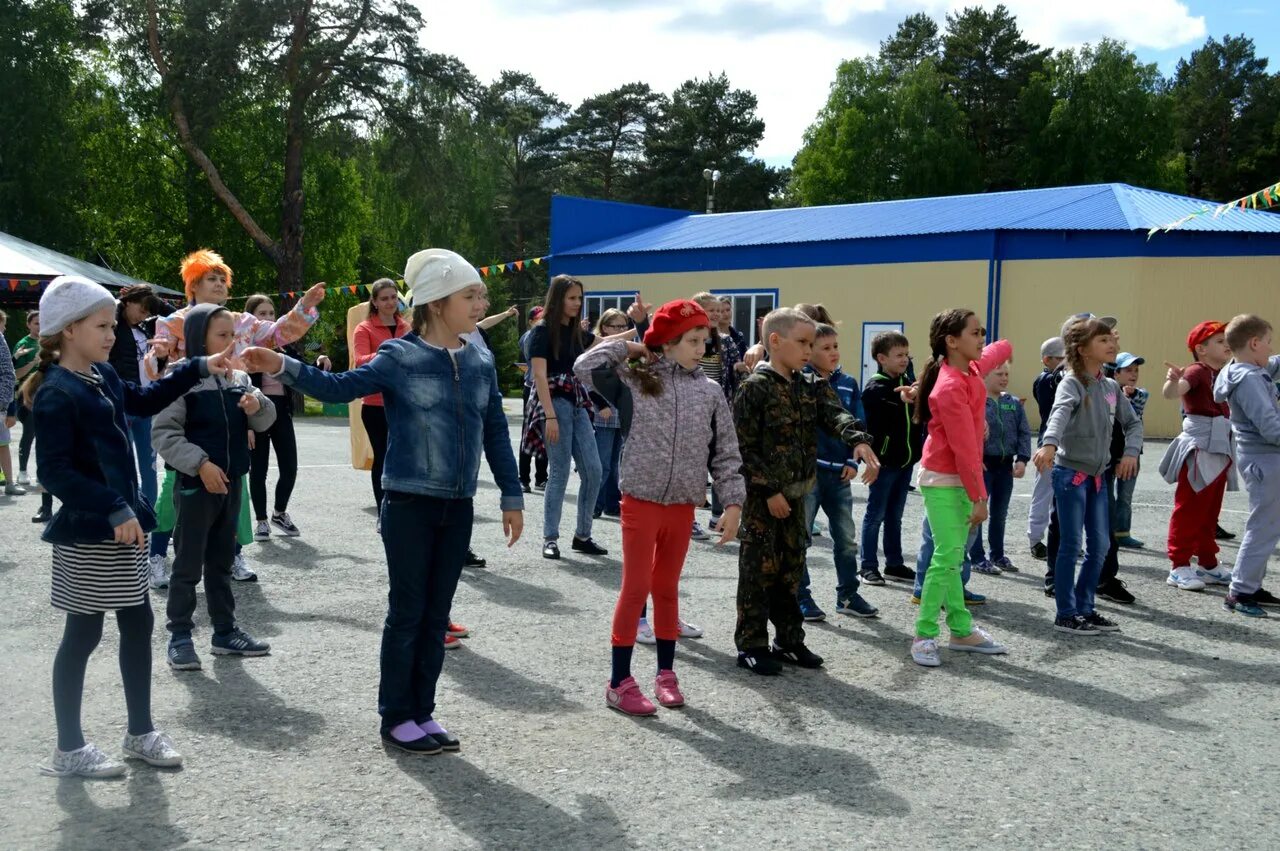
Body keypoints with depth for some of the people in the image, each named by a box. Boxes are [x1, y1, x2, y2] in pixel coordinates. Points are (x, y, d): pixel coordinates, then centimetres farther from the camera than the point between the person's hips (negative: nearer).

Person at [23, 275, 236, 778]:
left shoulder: (102, 375, 8)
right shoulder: (56, 394, -17)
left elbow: (144, 401, 26)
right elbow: (54, 472, -21)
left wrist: (198, 369, 17)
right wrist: (114, 511, -25)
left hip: (122, 523, 8)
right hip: (88, 533, -8)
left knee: (137, 623, 13)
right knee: (83, 634, 2)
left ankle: (140, 733, 26)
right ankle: (69, 749, 16)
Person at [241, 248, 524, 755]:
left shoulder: (480, 362, 6)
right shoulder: (399, 357, -8)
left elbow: (496, 433, 11)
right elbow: (338, 388, -15)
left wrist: (512, 496, 11)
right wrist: (282, 367, -29)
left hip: (458, 508, 5)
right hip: (409, 503, -5)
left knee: (437, 614, 11)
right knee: (407, 612, 3)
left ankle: (423, 713, 23)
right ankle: (396, 718, 16)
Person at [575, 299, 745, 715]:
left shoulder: (710, 391, 3)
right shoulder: (636, 380, -5)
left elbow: (725, 452, 5)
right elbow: (585, 368, -16)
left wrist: (733, 503, -1)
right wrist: (629, 349, -7)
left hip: (682, 507, 3)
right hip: (641, 502, -3)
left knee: (667, 589, 14)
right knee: (635, 589, 0)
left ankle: (666, 673, 27)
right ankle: (619, 682, 9)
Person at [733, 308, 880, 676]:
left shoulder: (810, 386, 8)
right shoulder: (755, 387, -12)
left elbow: (835, 414, -10)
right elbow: (744, 447, -14)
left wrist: (859, 440, -30)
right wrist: (769, 491, -16)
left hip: (795, 494, 7)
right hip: (761, 497, -7)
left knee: (791, 569, 14)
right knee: (759, 569, 0)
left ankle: (789, 640, 25)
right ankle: (751, 645, 10)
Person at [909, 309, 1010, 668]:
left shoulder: (971, 371, 3)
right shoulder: (951, 388, -23)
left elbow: (997, 352, 27)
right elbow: (964, 446, -23)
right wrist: (979, 497, -20)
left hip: (960, 478, 9)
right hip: (942, 480, -9)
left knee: (952, 557, 13)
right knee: (947, 556, -10)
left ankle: (961, 631, 20)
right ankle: (924, 636, -2)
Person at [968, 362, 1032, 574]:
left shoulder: (1014, 403, 9)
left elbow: (1024, 433, 9)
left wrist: (1022, 459, -3)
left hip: (1006, 465, 5)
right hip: (982, 464, -5)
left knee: (999, 512, 14)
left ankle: (997, 554, 26)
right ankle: (977, 558, 5)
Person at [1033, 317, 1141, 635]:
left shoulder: (1111, 387, 10)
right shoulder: (1072, 382, -13)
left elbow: (1132, 422, 16)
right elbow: (1060, 413, -33)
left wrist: (1131, 451, -3)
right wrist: (1049, 443, -51)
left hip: (1097, 475, 7)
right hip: (1070, 472, -7)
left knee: (1100, 545, 9)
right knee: (1071, 545, -2)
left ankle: (1085, 608, 21)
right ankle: (1065, 615, 6)